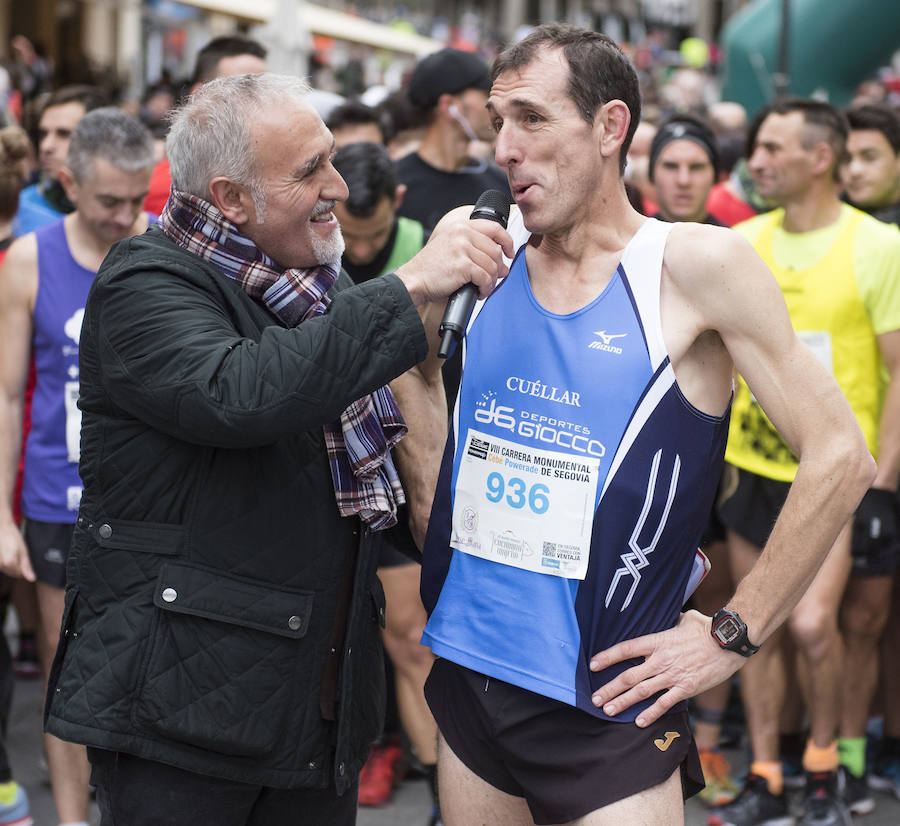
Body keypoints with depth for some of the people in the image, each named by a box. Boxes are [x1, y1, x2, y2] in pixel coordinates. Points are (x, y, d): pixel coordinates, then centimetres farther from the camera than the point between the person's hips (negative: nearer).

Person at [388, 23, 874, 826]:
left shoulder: (697, 264, -11)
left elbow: (840, 457, -11)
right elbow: (412, 361, 23)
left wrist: (732, 637, -10)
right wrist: (431, 493, 11)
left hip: (611, 700, -4)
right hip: (468, 671, 5)